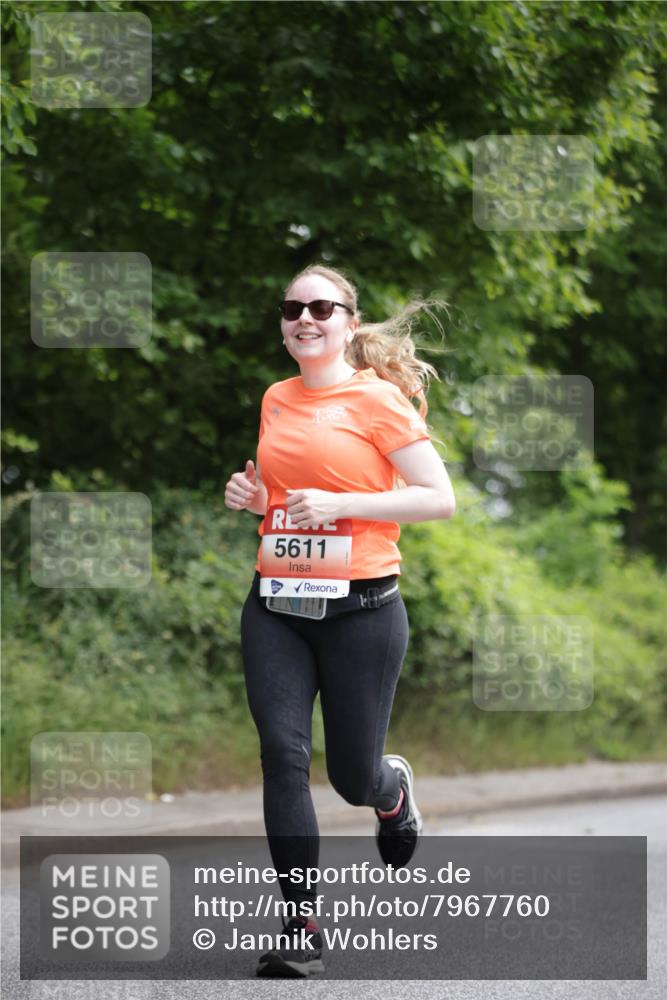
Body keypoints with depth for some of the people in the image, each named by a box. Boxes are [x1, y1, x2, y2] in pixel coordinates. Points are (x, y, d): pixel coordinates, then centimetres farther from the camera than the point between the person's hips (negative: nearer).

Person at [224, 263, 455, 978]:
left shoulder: (377, 398, -6)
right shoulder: (276, 400, 10)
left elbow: (439, 498, -9)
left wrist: (340, 504, -17)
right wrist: (250, 495, 4)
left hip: (360, 605, -4)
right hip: (276, 605, 4)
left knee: (353, 775, 6)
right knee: (283, 756, -9)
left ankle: (395, 790, 45)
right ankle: (301, 930, -3)